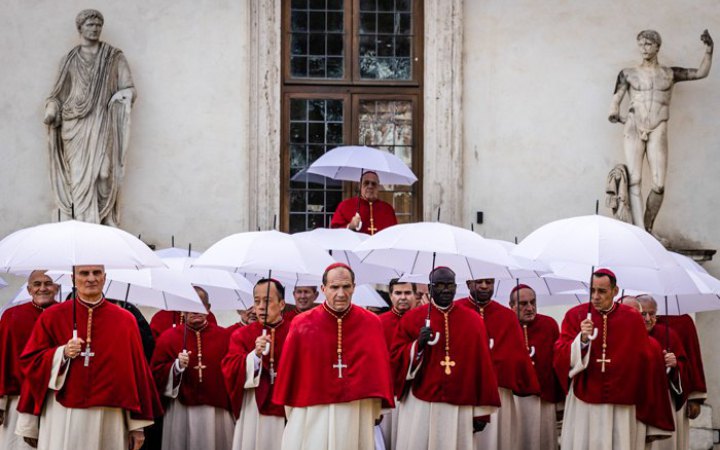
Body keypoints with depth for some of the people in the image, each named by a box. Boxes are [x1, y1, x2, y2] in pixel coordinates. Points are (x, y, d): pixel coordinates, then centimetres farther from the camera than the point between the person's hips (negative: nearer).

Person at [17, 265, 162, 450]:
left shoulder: (125, 321, 5)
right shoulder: (52, 317, 4)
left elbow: (137, 370, 5)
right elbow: (29, 361, 4)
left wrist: (138, 425, 2)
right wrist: (62, 353, -15)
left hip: (109, 419, 1)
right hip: (63, 419, -1)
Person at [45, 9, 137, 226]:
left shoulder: (114, 57, 9)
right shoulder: (70, 60, 14)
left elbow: (130, 90, 6)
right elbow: (58, 94, 16)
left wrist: (124, 95, -16)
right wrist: (51, 111, -3)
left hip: (102, 126, -1)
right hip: (75, 127, 1)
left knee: (103, 179, -8)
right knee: (80, 179, -6)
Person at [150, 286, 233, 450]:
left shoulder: (224, 337, 4)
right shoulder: (169, 337, 3)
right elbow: (156, 374, 0)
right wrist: (177, 366, -16)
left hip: (217, 413, 1)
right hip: (181, 413, 0)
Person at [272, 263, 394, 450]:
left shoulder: (371, 324, 0)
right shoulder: (302, 325, -2)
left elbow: (380, 368, 5)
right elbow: (289, 371, 4)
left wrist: (376, 411, 4)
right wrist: (291, 413, 7)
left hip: (358, 414, 1)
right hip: (311, 415, -1)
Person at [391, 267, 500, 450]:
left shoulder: (473, 321, 6)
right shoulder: (412, 318, 3)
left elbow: (482, 366, 5)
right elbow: (396, 358, 2)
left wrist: (481, 411, 2)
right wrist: (418, 345, -17)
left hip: (459, 407, 1)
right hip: (420, 406, -1)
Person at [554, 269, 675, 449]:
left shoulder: (632, 319, 1)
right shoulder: (575, 316, 1)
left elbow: (646, 363, 6)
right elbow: (560, 358, -5)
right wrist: (582, 339, -22)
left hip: (622, 406, 0)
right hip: (584, 405, 0)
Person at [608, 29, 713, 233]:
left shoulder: (670, 74, 16)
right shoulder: (628, 74, 13)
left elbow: (701, 72, 12)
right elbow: (616, 99, 8)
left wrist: (709, 49, 1)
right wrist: (614, 113, -10)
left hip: (658, 132, 1)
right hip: (633, 129, -1)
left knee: (658, 185, -11)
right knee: (634, 180, -16)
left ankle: (648, 227, 8)